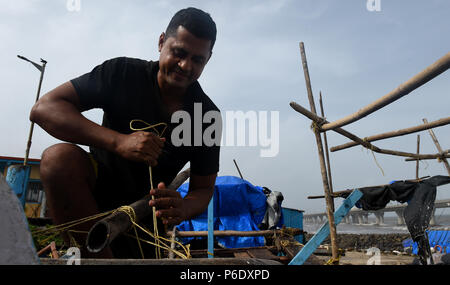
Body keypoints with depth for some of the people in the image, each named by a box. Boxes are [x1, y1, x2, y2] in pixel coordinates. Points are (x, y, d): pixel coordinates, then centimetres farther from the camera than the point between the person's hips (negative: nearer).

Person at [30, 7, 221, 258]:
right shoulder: (124, 73, -14)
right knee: (60, 157, -32)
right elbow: (44, 108, -21)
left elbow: (204, 189, -6)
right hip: (99, 188, -2)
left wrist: (183, 208, -31)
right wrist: (119, 142, -34)